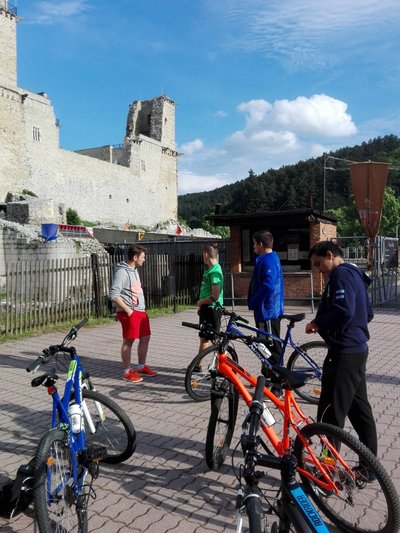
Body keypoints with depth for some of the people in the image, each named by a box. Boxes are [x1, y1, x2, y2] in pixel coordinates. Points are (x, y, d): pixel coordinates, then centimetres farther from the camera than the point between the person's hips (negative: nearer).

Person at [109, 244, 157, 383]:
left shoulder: (134, 270, 15)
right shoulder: (122, 272, -15)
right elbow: (114, 295, -21)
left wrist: (142, 307, 17)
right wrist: (127, 309, -19)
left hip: (141, 310, 9)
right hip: (130, 312, -9)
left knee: (145, 338, 14)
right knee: (128, 341, 0)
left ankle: (141, 367, 28)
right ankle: (127, 372, 10)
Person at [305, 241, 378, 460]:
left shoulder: (341, 274, -13)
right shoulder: (354, 273, 18)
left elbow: (344, 310, -27)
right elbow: (368, 313, 23)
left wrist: (318, 323, -13)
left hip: (344, 353, -11)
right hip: (357, 349, 11)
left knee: (330, 414, -3)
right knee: (359, 408, 17)